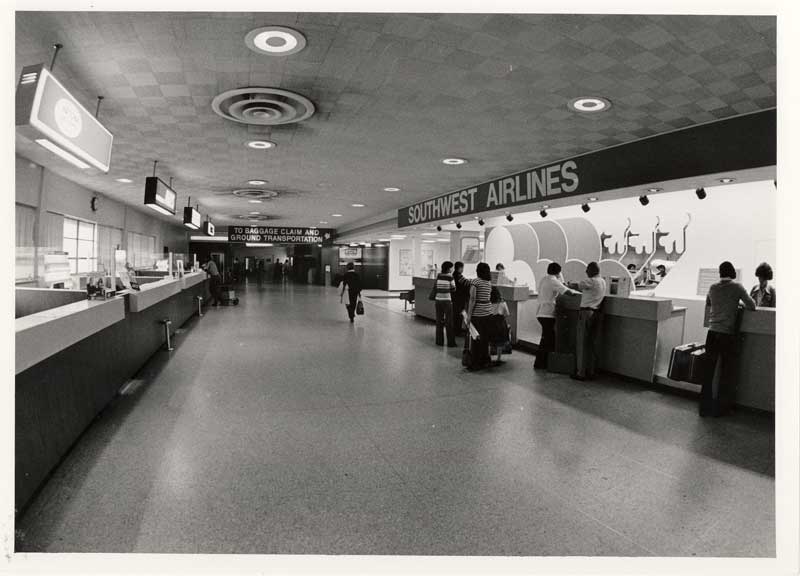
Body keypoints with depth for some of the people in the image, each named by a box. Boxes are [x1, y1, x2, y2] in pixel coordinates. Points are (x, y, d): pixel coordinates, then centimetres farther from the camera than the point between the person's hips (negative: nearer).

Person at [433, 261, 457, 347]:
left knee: (439, 321, 11)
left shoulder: (438, 276, 3)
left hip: (438, 300, 4)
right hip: (447, 300, -4)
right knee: (449, 322, 3)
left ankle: (439, 341, 15)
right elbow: (453, 289, -3)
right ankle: (450, 342, 7)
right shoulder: (450, 276, -8)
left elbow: (435, 288, 5)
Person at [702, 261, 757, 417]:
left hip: (712, 333, 3)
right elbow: (752, 306, -1)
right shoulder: (736, 287, -3)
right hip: (727, 334, -3)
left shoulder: (713, 287, 8)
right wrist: (738, 303, 17)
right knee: (726, 372, 9)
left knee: (709, 369, 8)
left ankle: (705, 406, 12)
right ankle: (719, 408, 15)